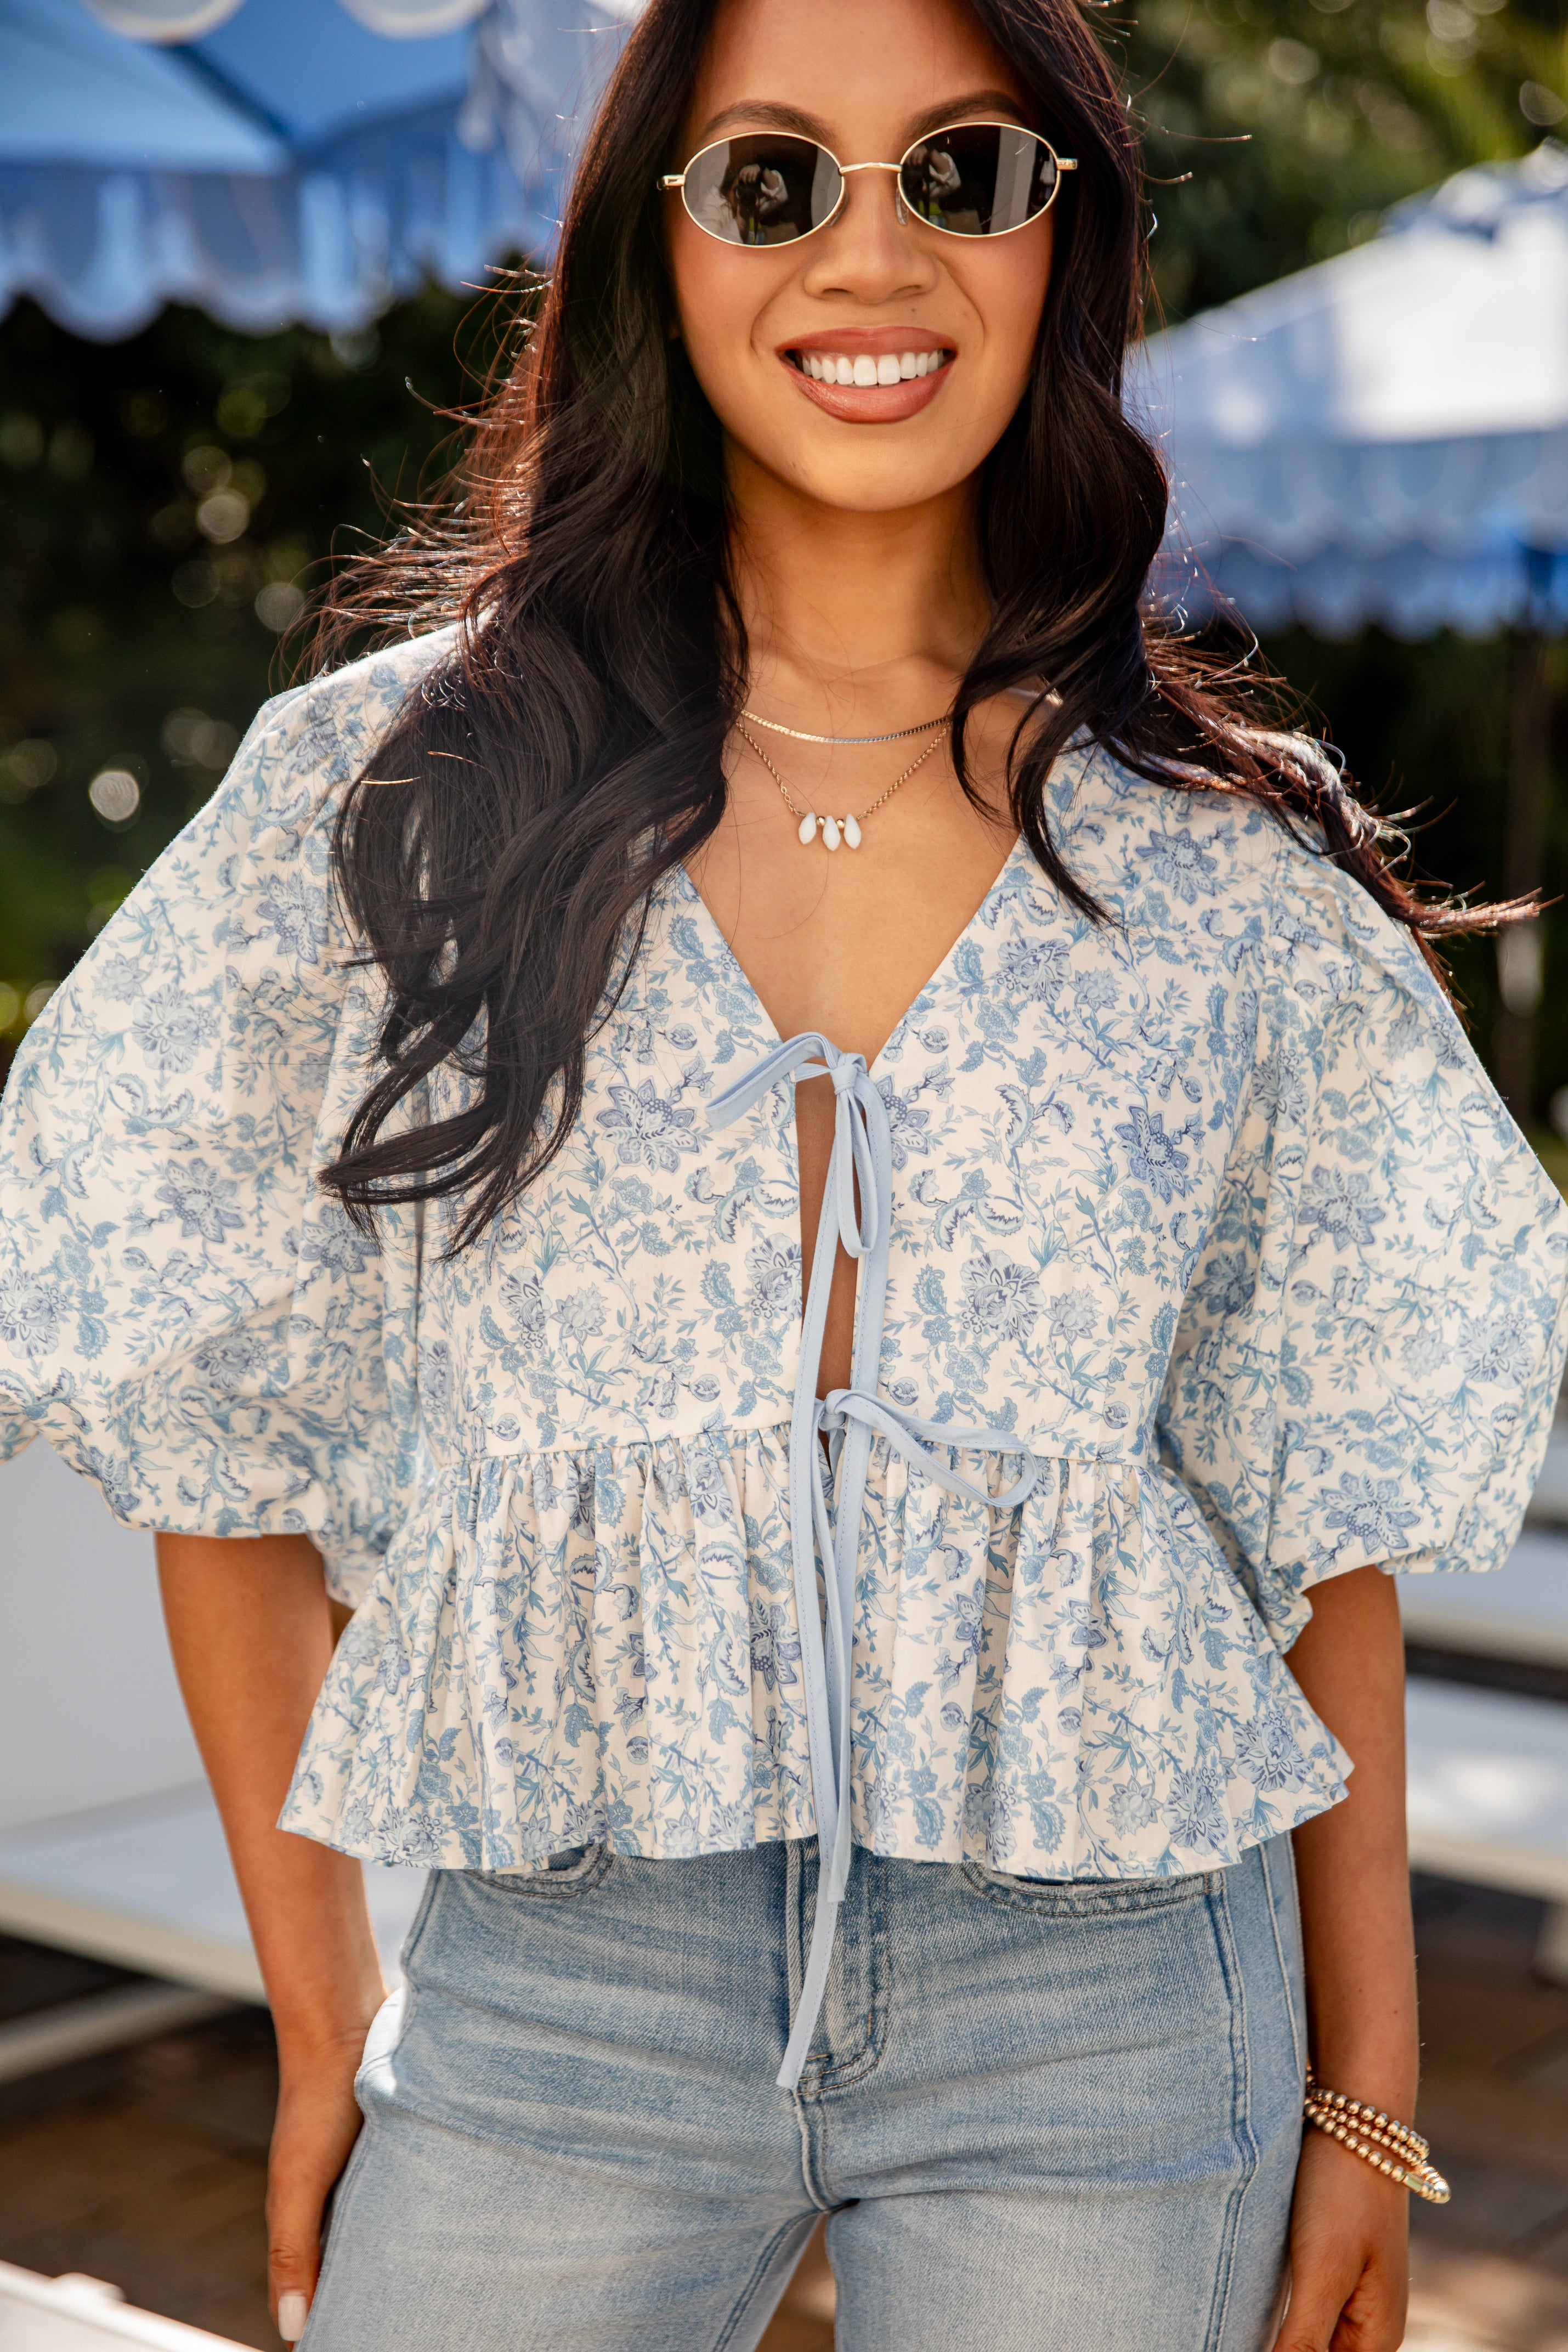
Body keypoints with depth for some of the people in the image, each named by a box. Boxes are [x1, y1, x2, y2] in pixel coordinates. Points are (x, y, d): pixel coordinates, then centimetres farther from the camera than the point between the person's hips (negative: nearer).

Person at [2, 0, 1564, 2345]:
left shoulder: (1236, 871, 1)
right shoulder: (397, 793, -1)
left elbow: (1323, 1517, 5)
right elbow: (224, 1441, 3)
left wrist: (1367, 2102, 5)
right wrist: (321, 2023, 3)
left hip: (1104, 2002, 1)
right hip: (561, 1977, 0)